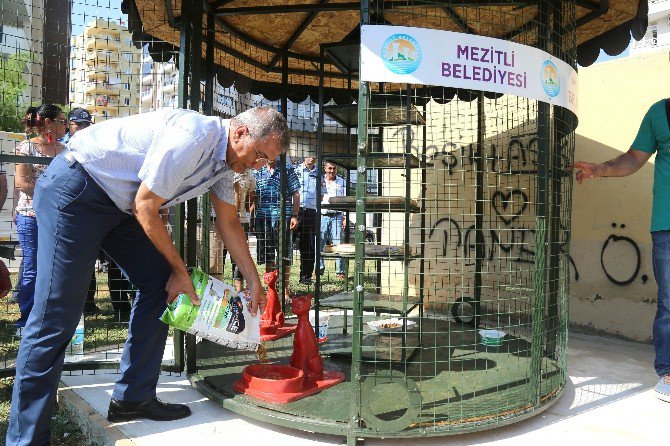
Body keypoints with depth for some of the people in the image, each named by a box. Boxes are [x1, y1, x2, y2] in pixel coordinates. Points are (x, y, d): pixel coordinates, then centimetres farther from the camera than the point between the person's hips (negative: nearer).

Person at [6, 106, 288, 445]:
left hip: (118, 203, 10)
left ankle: (133, 398, 11)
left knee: (158, 283, 3)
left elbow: (229, 223, 12)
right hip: (74, 190, -10)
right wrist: (180, 269, -9)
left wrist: (254, 281, 13)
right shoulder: (193, 138, -26)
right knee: (56, 316, -10)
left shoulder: (224, 159, 4)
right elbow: (145, 209, -20)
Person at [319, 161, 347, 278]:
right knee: (319, 244, -2)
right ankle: (319, 270, 9)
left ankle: (340, 271, 1)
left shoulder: (341, 182, 11)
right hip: (322, 216, 1)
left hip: (336, 216, -1)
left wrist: (345, 218, 2)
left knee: (338, 244, -5)